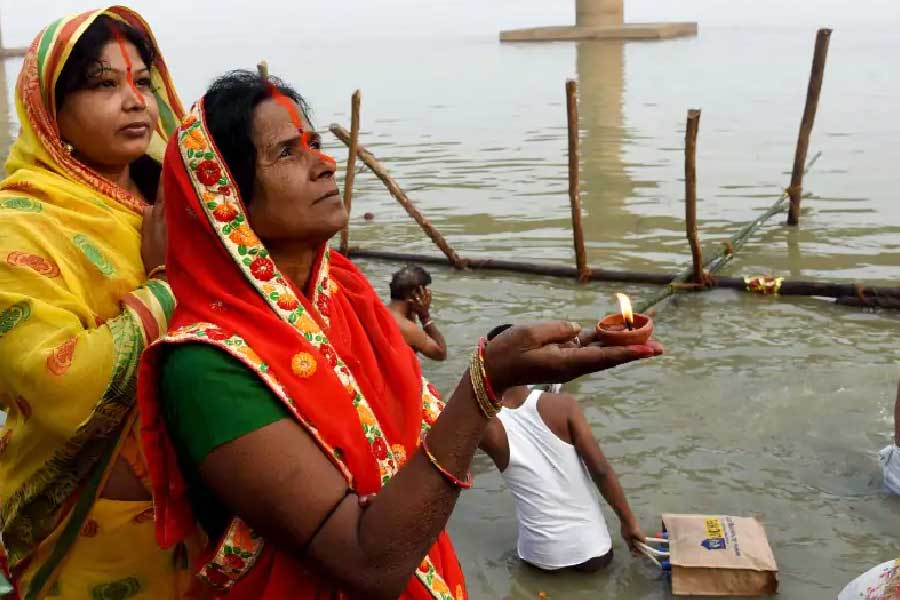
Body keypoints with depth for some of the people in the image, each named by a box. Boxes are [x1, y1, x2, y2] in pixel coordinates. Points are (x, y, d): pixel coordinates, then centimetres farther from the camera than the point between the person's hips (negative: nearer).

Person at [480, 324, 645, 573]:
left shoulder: (487, 426, -18)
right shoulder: (563, 405, -16)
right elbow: (601, 471, -15)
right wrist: (629, 521, -3)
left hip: (543, 556, 1)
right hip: (588, 546, -1)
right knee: (599, 561, 36)